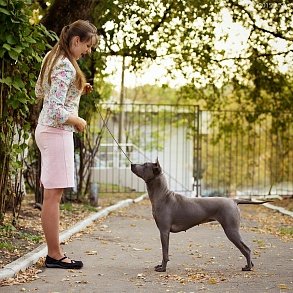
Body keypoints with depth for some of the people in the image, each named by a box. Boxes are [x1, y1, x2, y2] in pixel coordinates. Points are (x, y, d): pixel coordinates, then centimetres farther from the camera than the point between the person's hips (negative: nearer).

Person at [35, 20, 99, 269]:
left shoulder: (53, 59, 11)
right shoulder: (66, 67, -18)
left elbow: (39, 92, 24)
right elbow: (55, 110, -25)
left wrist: (76, 90, 16)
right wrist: (78, 122, -8)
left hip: (47, 130, 10)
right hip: (57, 132, -10)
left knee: (52, 195, 10)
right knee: (53, 195, -6)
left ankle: (54, 252, 15)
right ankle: (54, 255, -1)